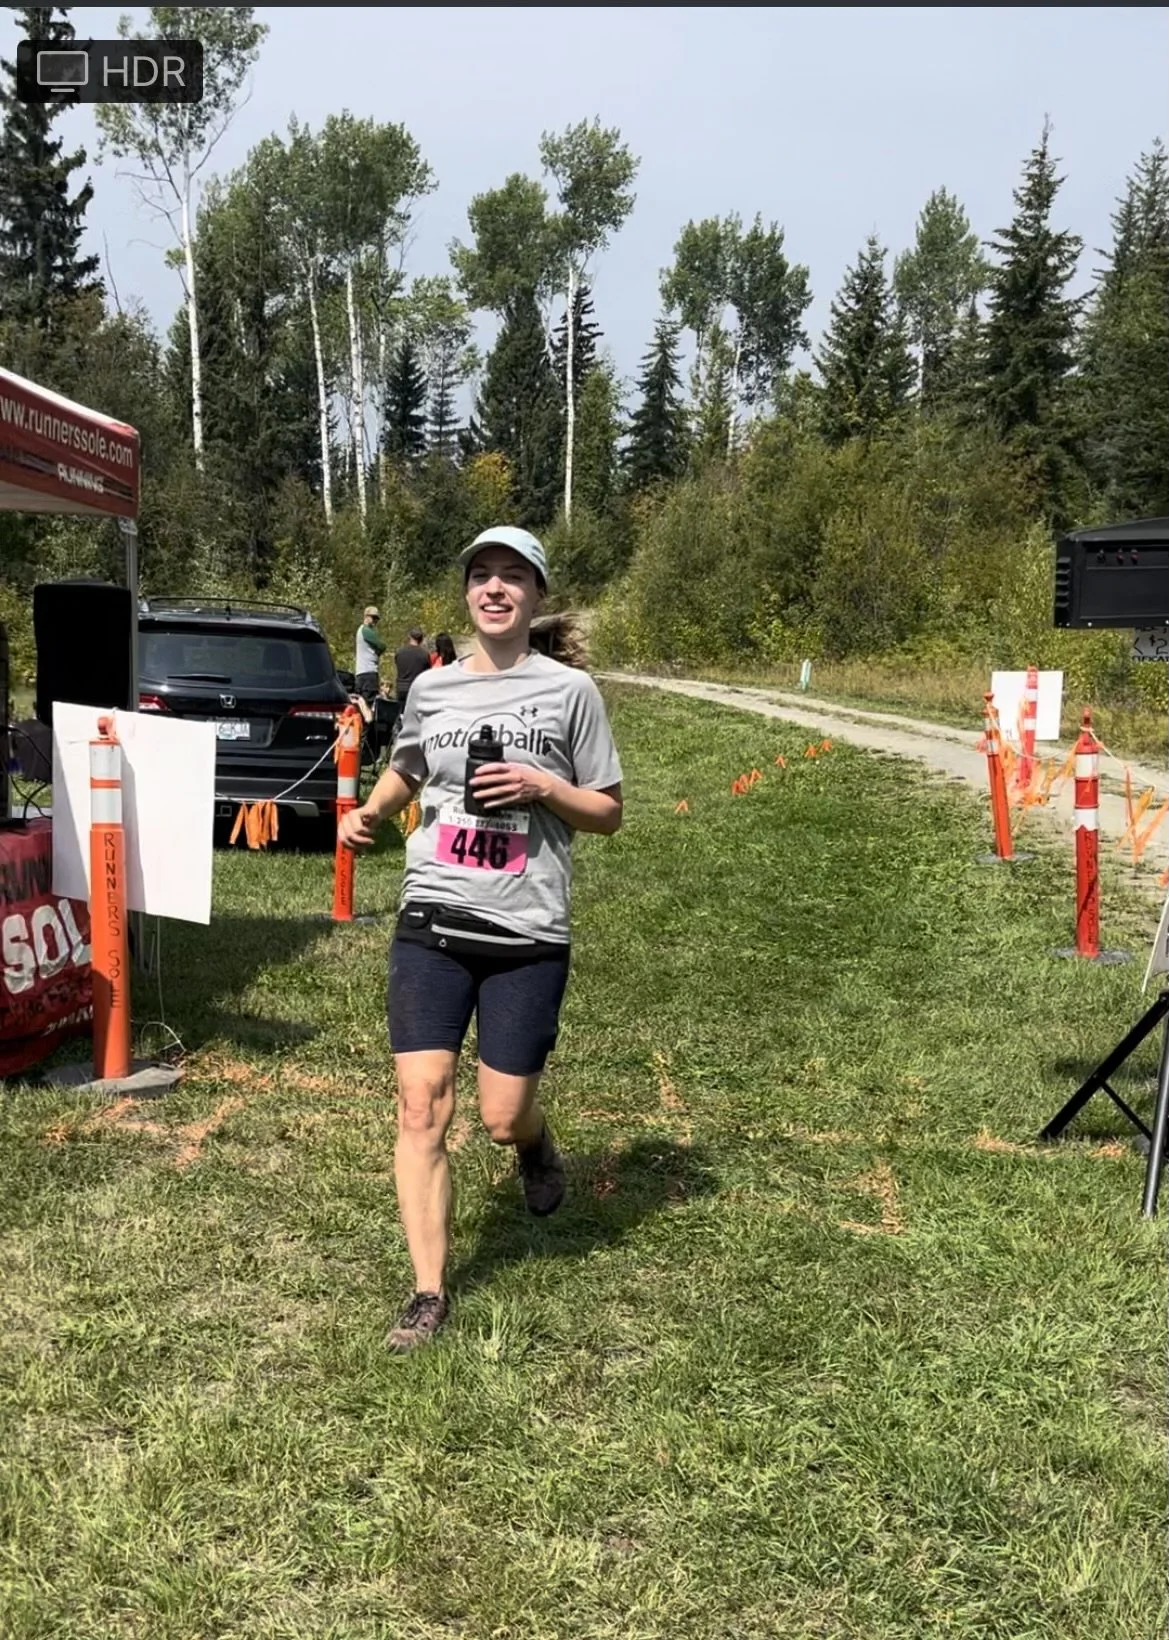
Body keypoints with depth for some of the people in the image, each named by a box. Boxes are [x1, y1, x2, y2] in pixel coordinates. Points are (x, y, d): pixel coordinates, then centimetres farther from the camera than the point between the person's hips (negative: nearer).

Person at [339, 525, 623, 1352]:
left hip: (528, 933, -2)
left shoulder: (570, 689, -2)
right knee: (422, 1103, -3)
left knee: (502, 1117, 1)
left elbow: (609, 811, 3)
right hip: (432, 922, 2)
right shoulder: (433, 688, 7)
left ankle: (536, 1144, 41)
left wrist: (543, 788, -15)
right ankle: (430, 1292, 10)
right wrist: (370, 812, 4)